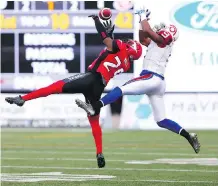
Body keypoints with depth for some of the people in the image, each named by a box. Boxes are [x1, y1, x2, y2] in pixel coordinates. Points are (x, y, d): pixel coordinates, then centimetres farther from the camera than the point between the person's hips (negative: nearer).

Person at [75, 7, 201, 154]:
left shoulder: (163, 41, 0)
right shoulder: (158, 44, 26)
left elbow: (147, 30, -12)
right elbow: (142, 39, 35)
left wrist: (144, 18, 5)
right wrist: (142, 20, 28)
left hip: (151, 78, -10)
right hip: (157, 82, 10)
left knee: (121, 90, -20)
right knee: (161, 121, 8)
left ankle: (94, 107, -34)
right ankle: (189, 136, 4)